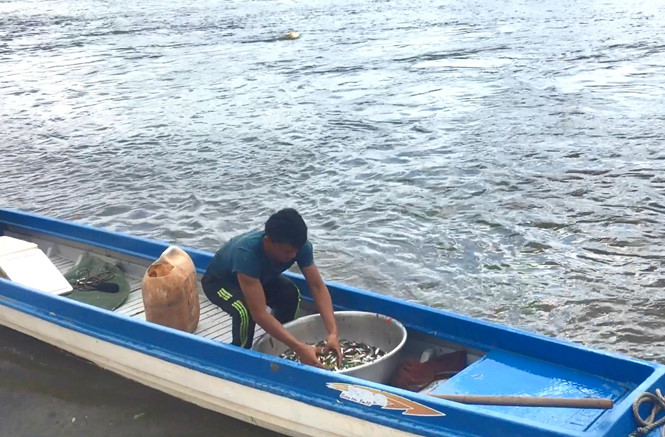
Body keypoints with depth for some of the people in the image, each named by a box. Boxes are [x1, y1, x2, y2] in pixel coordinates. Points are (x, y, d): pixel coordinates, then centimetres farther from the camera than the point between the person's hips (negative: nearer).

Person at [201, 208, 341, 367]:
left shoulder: (299, 245, -29)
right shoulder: (246, 253, -45)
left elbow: (317, 286, -26)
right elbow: (259, 313, -47)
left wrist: (333, 332, -39)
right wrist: (300, 349, -50)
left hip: (259, 277, 5)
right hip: (219, 281, -5)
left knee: (290, 294, -23)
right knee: (245, 311, -34)